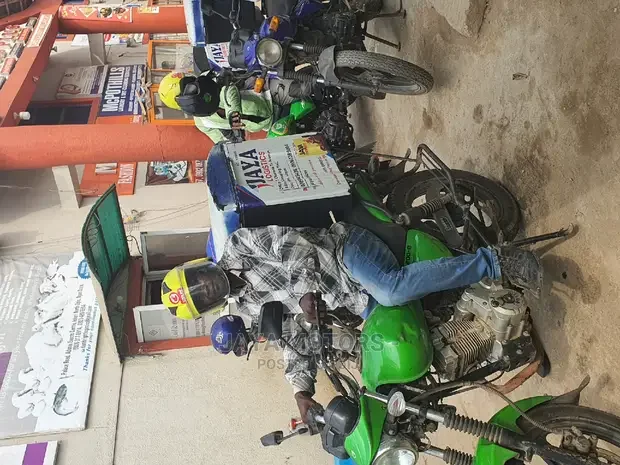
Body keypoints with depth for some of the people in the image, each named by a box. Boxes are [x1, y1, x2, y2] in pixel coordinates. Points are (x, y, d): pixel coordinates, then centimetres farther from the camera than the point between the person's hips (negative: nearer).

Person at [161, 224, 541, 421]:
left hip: (344, 251, -6)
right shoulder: (251, 309, 15)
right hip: (361, 303, 6)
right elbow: (295, 339, 13)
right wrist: (302, 389, 0)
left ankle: (494, 261, -23)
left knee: (391, 290, -35)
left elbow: (293, 242, -11)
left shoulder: (237, 246, -2)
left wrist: (303, 288, -20)